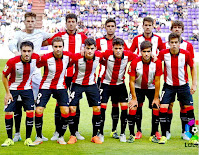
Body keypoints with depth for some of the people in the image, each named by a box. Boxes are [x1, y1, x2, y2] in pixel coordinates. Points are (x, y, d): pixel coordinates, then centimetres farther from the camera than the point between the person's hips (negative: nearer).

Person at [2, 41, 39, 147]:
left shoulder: (36, 58, -18)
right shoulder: (12, 62, -24)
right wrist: (7, 93, -10)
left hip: (27, 88, 2)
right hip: (13, 89, -2)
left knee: (30, 111, -8)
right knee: (8, 112, -7)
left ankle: (28, 139, 4)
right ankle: (9, 139, 9)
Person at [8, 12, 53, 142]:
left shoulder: (40, 33, 10)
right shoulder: (19, 34, 2)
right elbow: (11, 44, -18)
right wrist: (16, 51, -39)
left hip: (35, 72, 2)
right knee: (18, 103, 1)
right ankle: (17, 133, 11)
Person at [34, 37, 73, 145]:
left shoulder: (68, 56, -12)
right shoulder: (45, 58, -20)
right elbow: (36, 66, -4)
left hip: (60, 87, 2)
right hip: (46, 86, -2)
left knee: (65, 111, -10)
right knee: (39, 111, -10)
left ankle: (61, 137, 9)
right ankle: (39, 137, 8)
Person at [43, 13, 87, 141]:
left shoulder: (81, 36, 9)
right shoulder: (60, 36, 3)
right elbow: (43, 43, 8)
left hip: (77, 75, 2)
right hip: (62, 74, -2)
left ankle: (76, 131, 15)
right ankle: (57, 131, 7)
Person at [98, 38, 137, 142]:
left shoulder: (128, 55, -16)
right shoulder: (107, 54, -20)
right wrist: (105, 64, -6)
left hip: (120, 84, 2)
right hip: (106, 83, -2)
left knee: (125, 107, -5)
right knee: (102, 106, -7)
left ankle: (123, 133, 10)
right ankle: (100, 133, 8)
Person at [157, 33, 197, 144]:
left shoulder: (186, 54, -12)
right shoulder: (163, 53, -12)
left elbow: (192, 67, 1)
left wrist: (194, 84, -2)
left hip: (183, 85, 0)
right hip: (169, 85, 0)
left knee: (189, 109, -1)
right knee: (163, 108, -9)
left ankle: (192, 135, 14)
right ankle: (163, 136, 3)